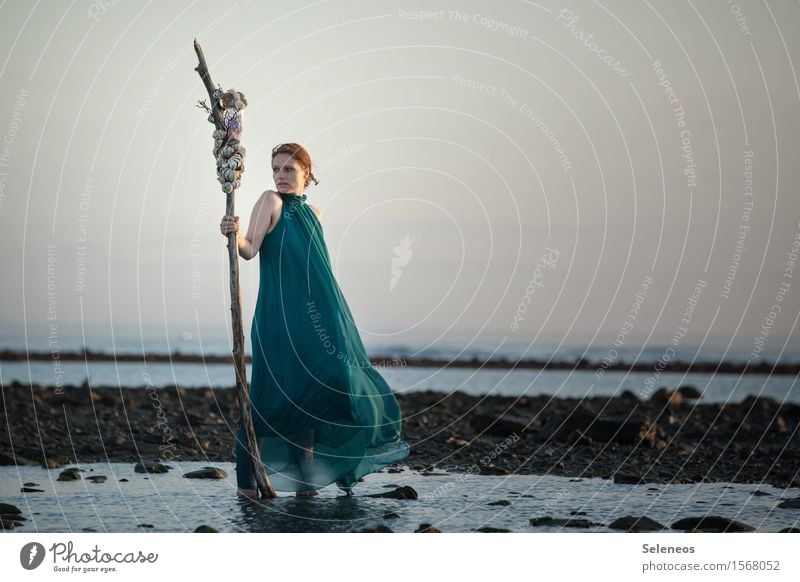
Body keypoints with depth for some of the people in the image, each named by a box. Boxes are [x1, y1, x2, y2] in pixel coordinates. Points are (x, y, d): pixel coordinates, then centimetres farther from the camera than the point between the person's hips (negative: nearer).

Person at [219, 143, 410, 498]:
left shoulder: (312, 213, 15)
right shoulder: (271, 201, -3)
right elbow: (251, 249, -16)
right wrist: (234, 235, -36)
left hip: (314, 316, 6)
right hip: (279, 317, -6)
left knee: (310, 390, 8)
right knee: (277, 391, -10)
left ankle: (306, 475, 16)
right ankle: (247, 477, -3)